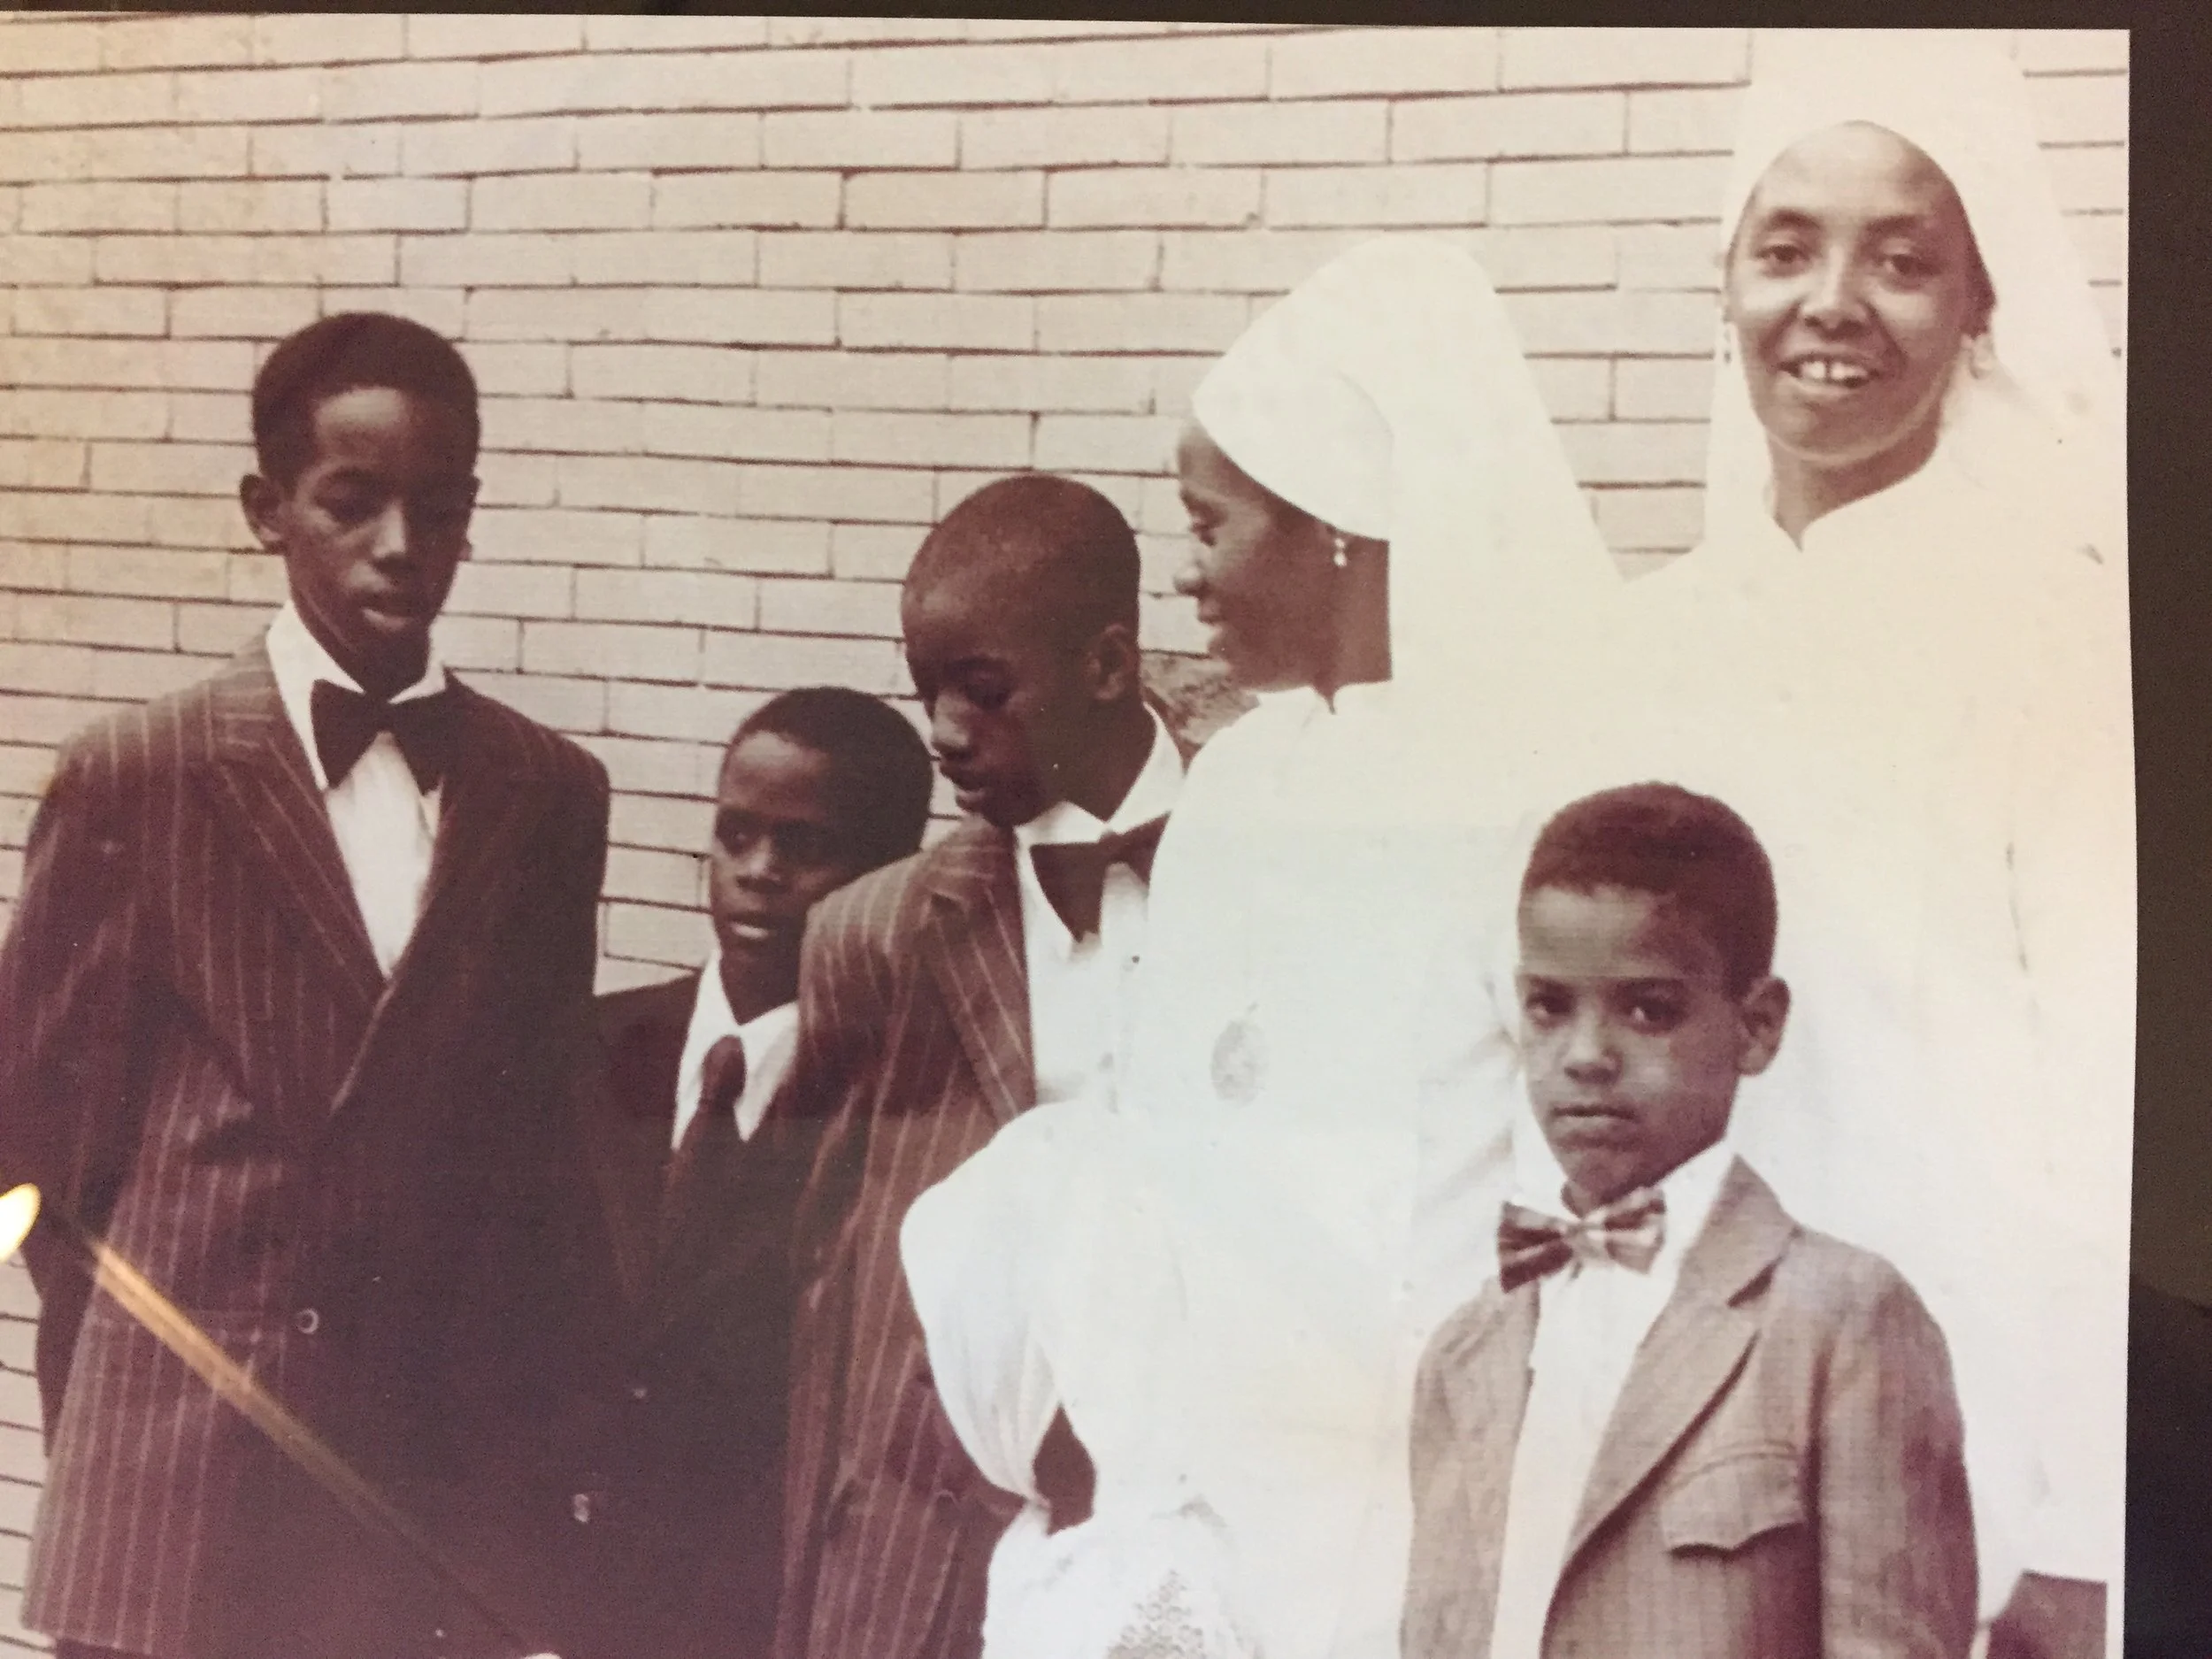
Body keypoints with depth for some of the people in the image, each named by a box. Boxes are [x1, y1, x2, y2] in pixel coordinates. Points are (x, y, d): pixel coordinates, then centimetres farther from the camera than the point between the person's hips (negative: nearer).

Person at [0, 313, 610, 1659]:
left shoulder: (554, 792, 4)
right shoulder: (136, 776, -5)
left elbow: (538, 1135, 10)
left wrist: (515, 1407, 6)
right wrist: (149, 1387, 5)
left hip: (444, 1465, 2)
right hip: (185, 1470, -2)